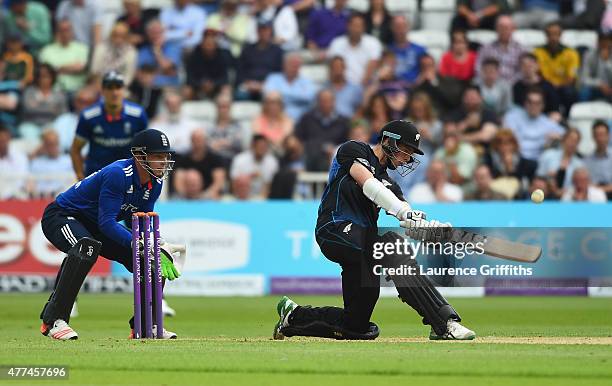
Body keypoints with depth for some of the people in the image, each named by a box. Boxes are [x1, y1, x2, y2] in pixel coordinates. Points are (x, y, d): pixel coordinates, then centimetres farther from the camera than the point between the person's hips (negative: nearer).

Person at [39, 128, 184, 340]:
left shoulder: (155, 182, -4)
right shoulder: (118, 174, -31)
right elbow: (107, 223, -34)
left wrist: (159, 250, -19)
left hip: (95, 226, 9)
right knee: (87, 247, -41)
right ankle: (53, 320, -38)